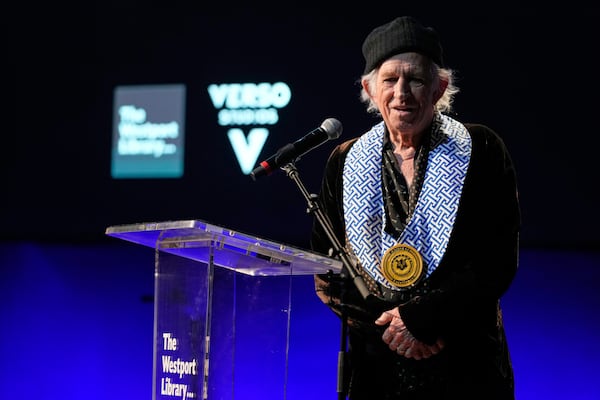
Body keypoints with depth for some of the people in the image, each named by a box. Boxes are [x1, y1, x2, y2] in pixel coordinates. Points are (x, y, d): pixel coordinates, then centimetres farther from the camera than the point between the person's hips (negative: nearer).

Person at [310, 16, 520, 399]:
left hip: (466, 366, -2)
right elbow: (327, 271, 5)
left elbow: (498, 263, -9)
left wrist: (417, 318, -16)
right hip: (376, 365, 2)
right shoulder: (346, 161, 4)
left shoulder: (481, 150, -5)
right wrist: (382, 325, -10)